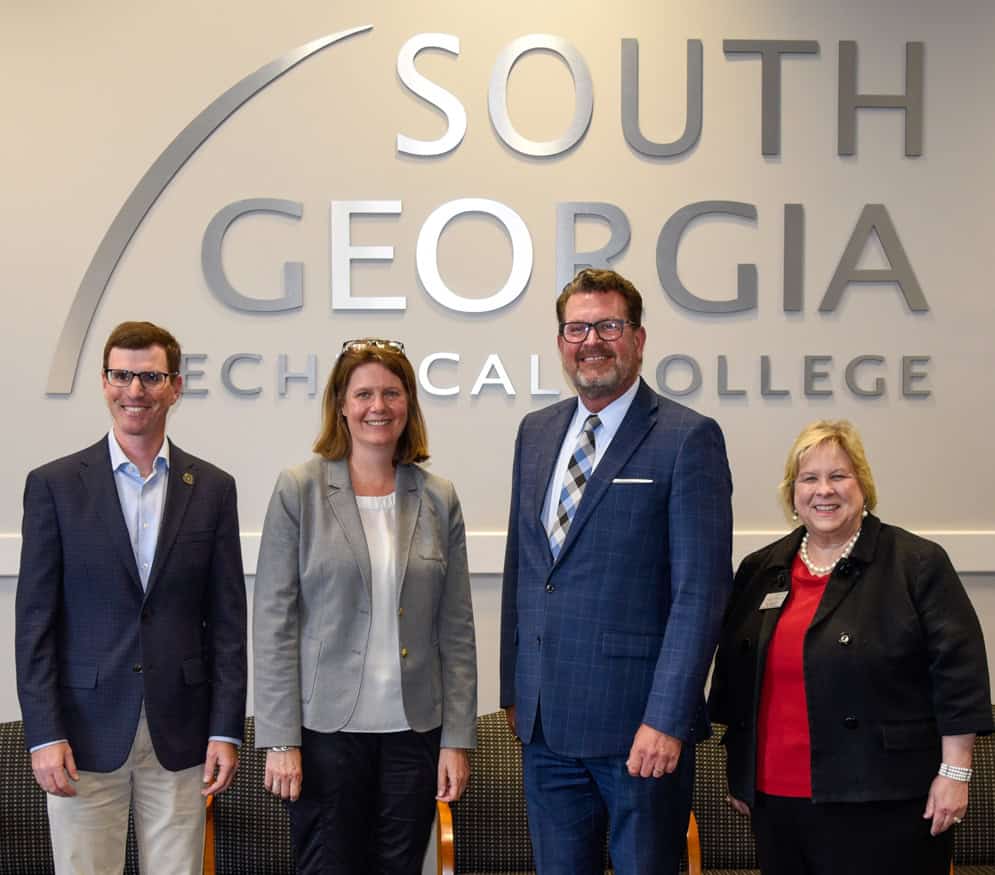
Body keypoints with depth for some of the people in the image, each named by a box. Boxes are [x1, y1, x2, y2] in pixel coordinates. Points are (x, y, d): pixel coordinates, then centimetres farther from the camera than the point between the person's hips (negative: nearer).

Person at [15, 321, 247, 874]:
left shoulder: (213, 488, 5)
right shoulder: (54, 485, 0)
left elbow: (227, 620, 5)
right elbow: (35, 621, -2)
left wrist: (226, 730, -1)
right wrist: (44, 734, -8)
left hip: (180, 735, 2)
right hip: (87, 730, -1)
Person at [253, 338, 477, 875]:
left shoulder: (438, 499, 6)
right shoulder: (299, 489, -2)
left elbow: (456, 631, 6)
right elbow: (273, 623, -4)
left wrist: (457, 739, 2)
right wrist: (279, 739, -8)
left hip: (414, 730, 3)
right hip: (326, 728, -2)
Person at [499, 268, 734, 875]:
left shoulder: (688, 438, -8)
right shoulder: (536, 432, 12)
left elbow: (701, 590, -13)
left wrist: (667, 718, -17)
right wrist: (514, 688, 14)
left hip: (638, 722, -6)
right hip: (546, 721, 6)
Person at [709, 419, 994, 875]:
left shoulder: (916, 563, -4)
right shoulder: (759, 571, 11)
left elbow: (958, 672, -6)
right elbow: (735, 676, 18)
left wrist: (954, 773, -9)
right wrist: (740, 771, 17)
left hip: (881, 802, -5)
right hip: (778, 798, 5)